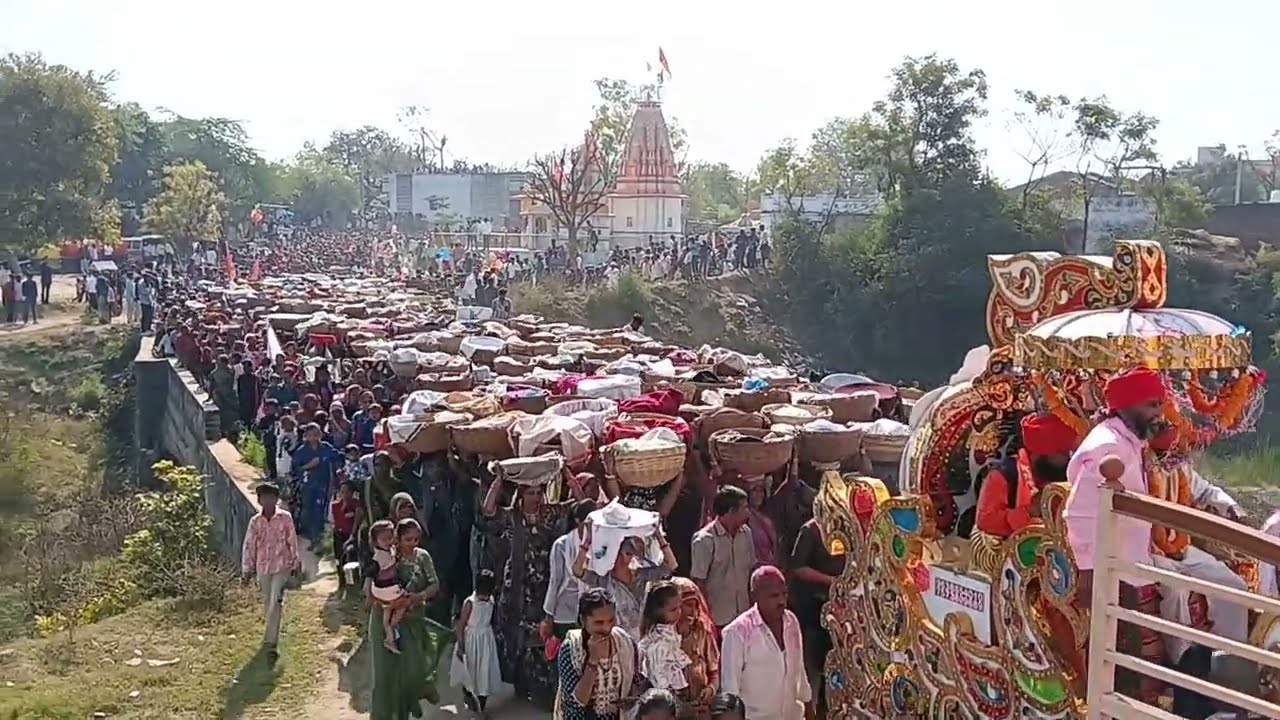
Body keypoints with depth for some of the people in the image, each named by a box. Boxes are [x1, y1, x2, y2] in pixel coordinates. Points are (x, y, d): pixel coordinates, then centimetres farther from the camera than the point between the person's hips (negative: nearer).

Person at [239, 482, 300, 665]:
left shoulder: (285, 518, -6)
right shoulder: (255, 521, 0)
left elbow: (292, 541, 0)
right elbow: (249, 545, 4)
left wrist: (295, 563, 4)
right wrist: (247, 569, 4)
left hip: (282, 565, -3)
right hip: (263, 567, 3)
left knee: (276, 603, -13)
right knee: (267, 603, 15)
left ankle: (270, 643, -14)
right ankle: (272, 637, 34)